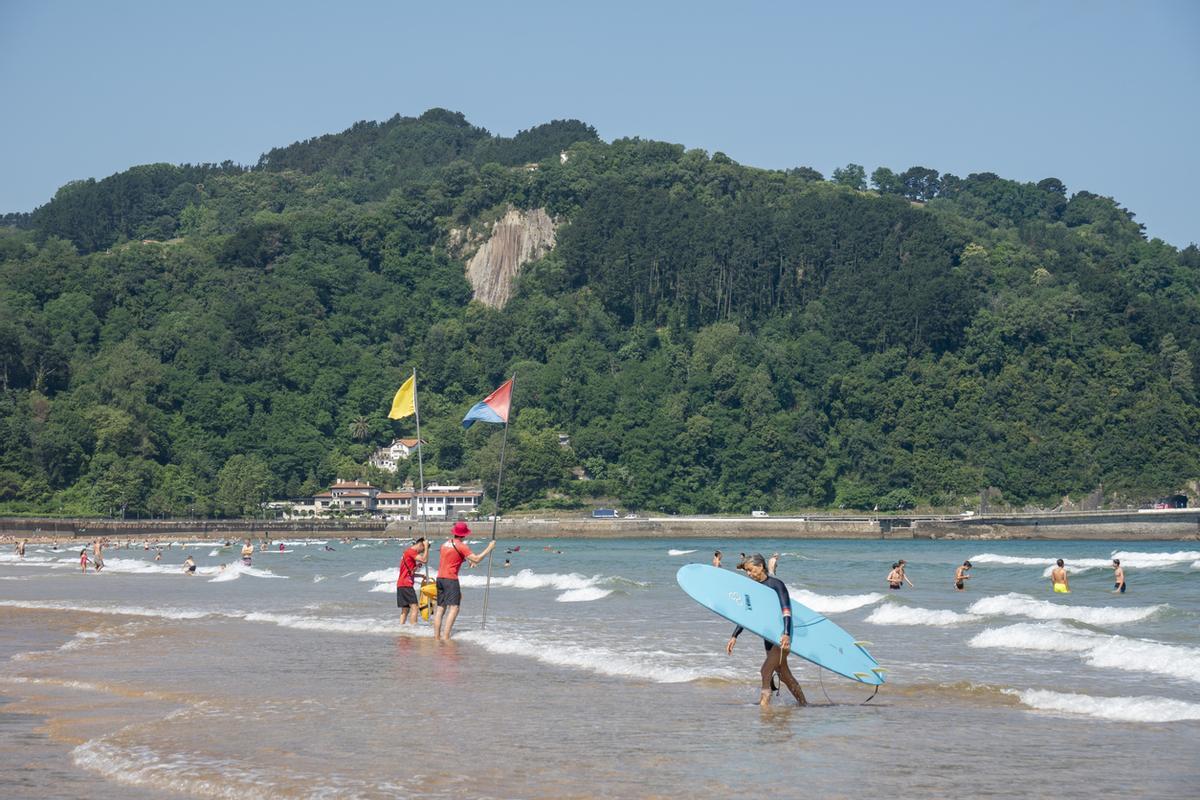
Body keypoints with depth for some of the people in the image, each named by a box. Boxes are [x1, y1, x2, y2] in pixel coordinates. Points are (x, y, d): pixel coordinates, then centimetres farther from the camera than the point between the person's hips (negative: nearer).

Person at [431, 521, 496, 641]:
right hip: (451, 579, -8)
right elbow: (477, 559, -14)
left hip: (440, 578, 8)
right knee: (454, 608, -9)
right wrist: (489, 548, -5)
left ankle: (436, 636, 11)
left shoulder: (445, 543, 14)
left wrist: (467, 560, 37)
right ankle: (446, 637, -19)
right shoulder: (460, 546, -10)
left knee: (440, 608, 11)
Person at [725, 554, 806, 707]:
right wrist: (734, 637, 11)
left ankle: (764, 703, -17)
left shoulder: (776, 584, -13)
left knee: (766, 672, -17)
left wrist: (786, 634, -34)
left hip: (781, 634, -8)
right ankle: (803, 704, 27)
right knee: (784, 675, 15)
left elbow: (786, 610, -21)